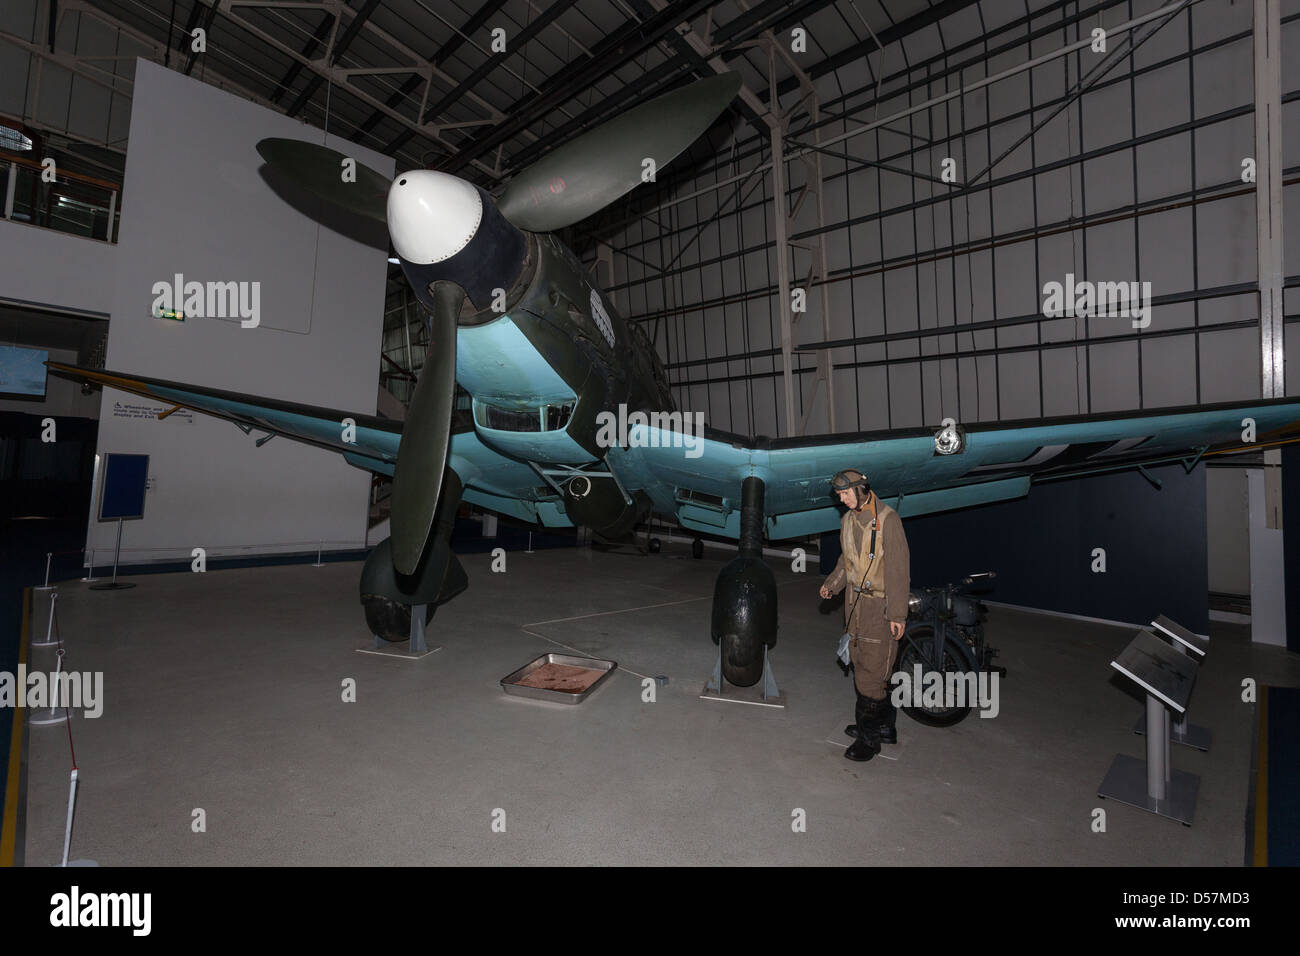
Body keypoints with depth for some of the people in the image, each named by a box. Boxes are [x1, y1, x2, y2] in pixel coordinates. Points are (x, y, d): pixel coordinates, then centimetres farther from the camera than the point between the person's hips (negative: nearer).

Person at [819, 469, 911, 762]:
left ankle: (870, 736, 12)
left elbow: (899, 569, -15)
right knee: (861, 666, 16)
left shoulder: (887, 520, -14)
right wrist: (832, 584, 6)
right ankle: (885, 726, 32)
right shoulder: (848, 520, 9)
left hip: (880, 607, -8)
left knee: (872, 672, -3)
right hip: (855, 602, 8)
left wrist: (897, 613, -16)